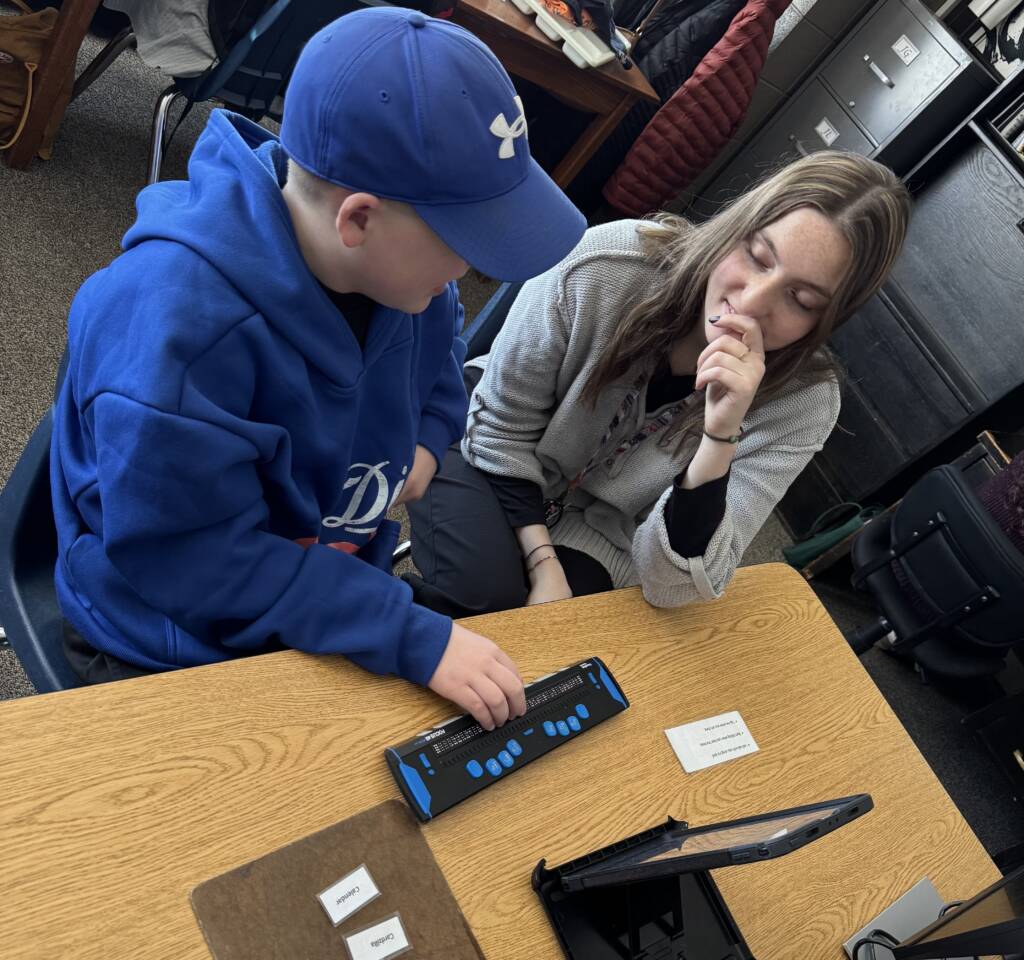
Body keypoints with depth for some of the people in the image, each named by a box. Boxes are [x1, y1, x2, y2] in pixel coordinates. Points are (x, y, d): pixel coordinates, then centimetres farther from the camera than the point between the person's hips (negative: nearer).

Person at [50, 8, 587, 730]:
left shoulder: (399, 262, -11)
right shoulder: (174, 321, -35)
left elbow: (438, 346, 14)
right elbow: (189, 561, -31)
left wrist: (429, 437, -6)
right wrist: (414, 638, -33)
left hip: (335, 601, 6)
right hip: (174, 659, -5)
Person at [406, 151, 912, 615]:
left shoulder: (803, 403, -23)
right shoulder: (606, 263, -27)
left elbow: (673, 584, -24)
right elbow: (503, 426, -13)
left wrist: (721, 437, -38)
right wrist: (544, 565, -18)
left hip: (596, 531, 2)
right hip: (490, 451, -1)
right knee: (482, 593, -30)